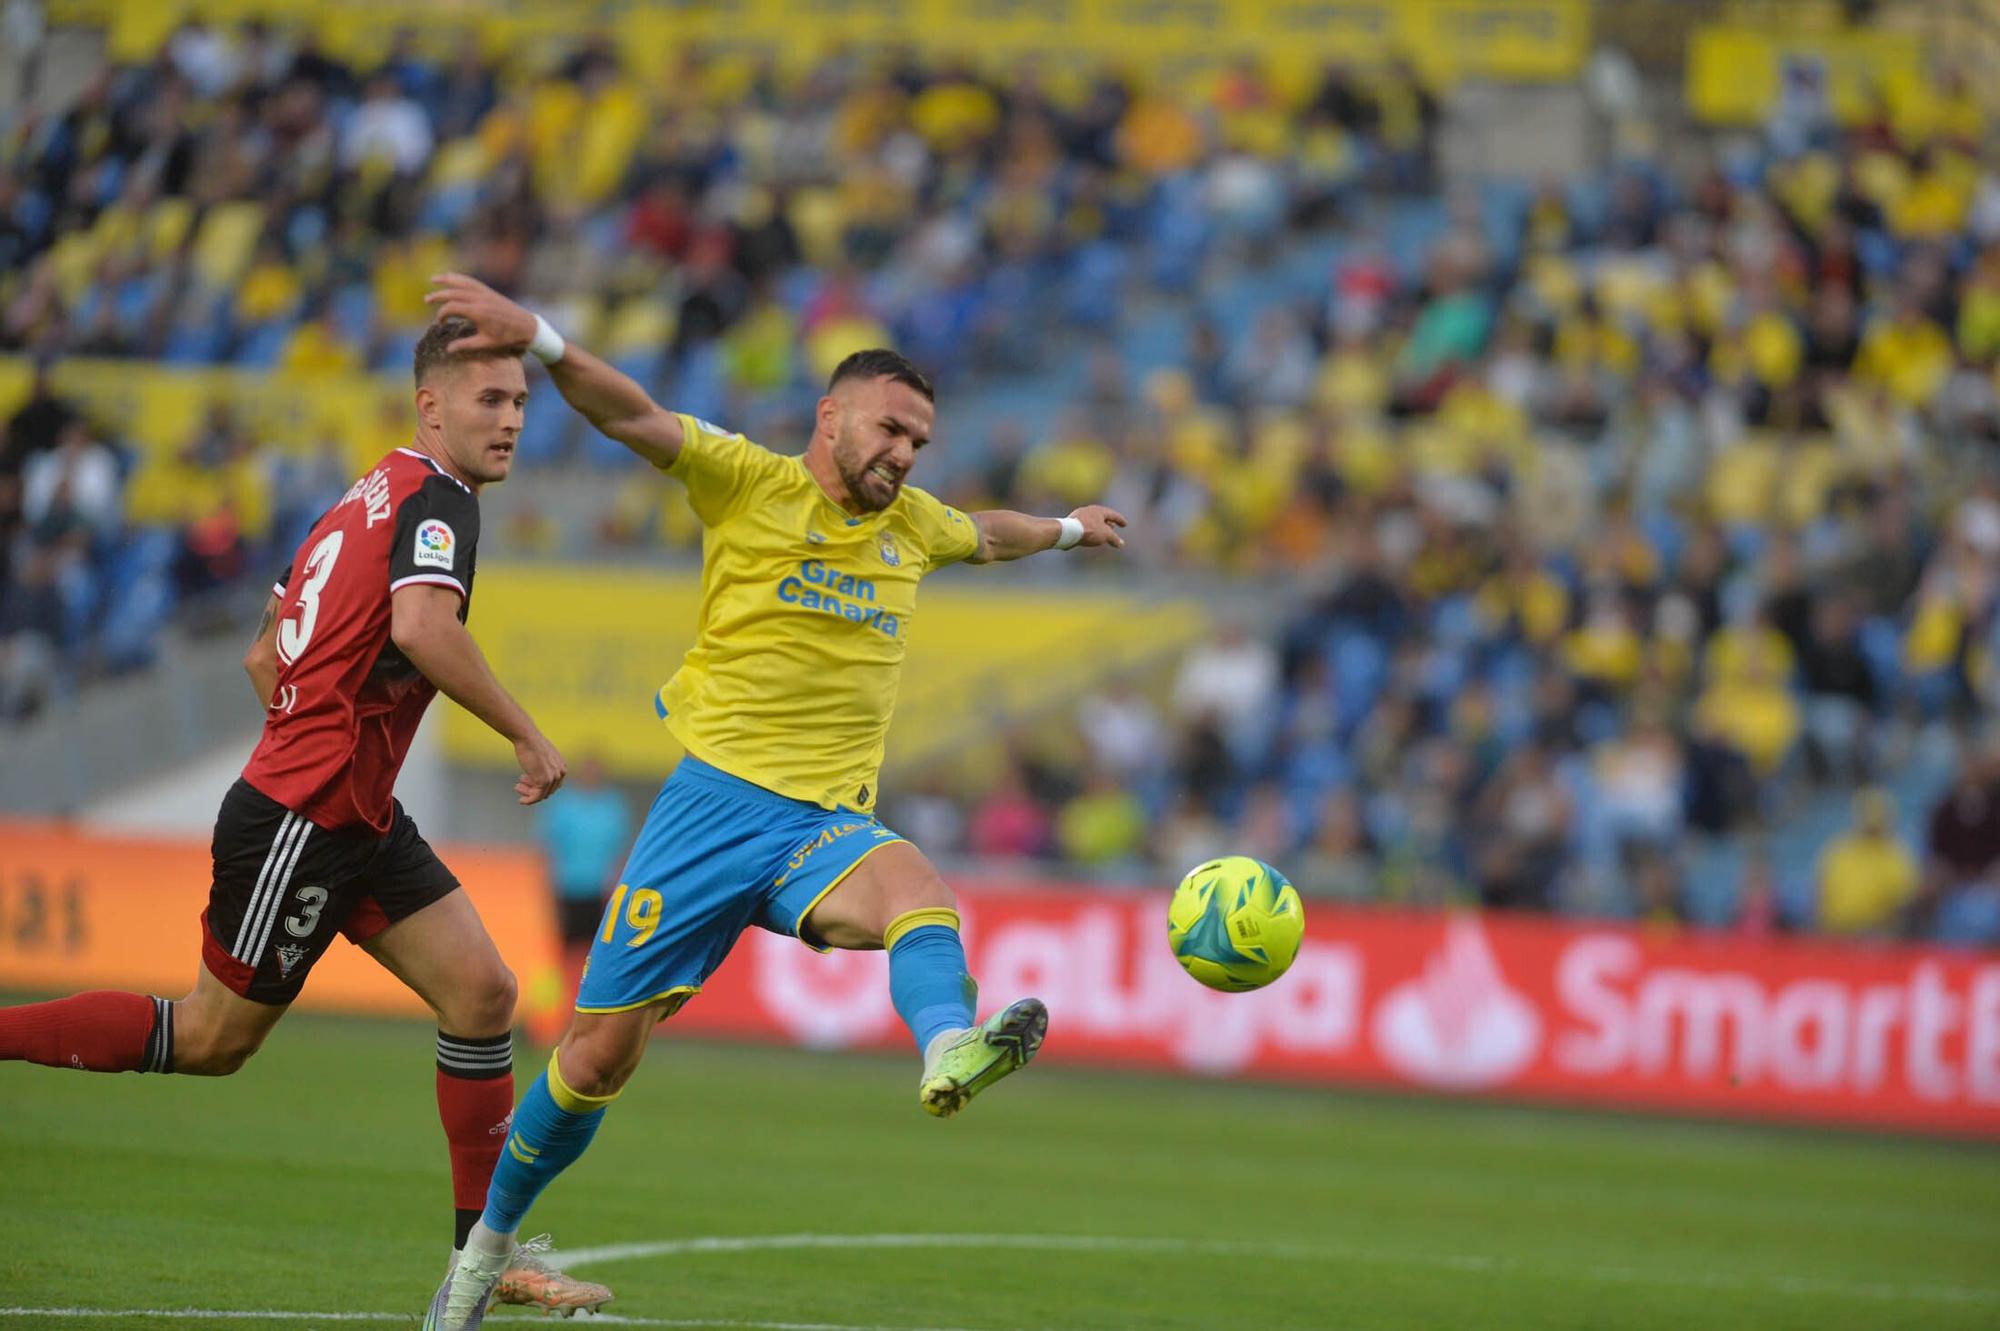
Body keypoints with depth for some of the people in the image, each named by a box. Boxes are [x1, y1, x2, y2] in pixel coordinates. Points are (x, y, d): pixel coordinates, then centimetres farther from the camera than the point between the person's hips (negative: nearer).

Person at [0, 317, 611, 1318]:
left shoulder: (370, 498, 15)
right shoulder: (435, 498, -13)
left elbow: (264, 655, 21)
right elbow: (421, 627, -33)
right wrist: (526, 736, -24)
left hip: (359, 821, 10)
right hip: (299, 820, -10)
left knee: (482, 992, 3)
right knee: (211, 1040, 0)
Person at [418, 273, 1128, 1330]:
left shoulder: (913, 526, 17)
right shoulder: (752, 485, 1)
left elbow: (985, 535, 41)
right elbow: (629, 414, -11)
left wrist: (1068, 528, 56)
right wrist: (535, 335, -26)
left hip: (827, 823, 3)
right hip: (719, 797, -3)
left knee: (912, 888, -34)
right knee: (600, 1050, -1)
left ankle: (949, 1051, -65)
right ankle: (487, 1246, 19)